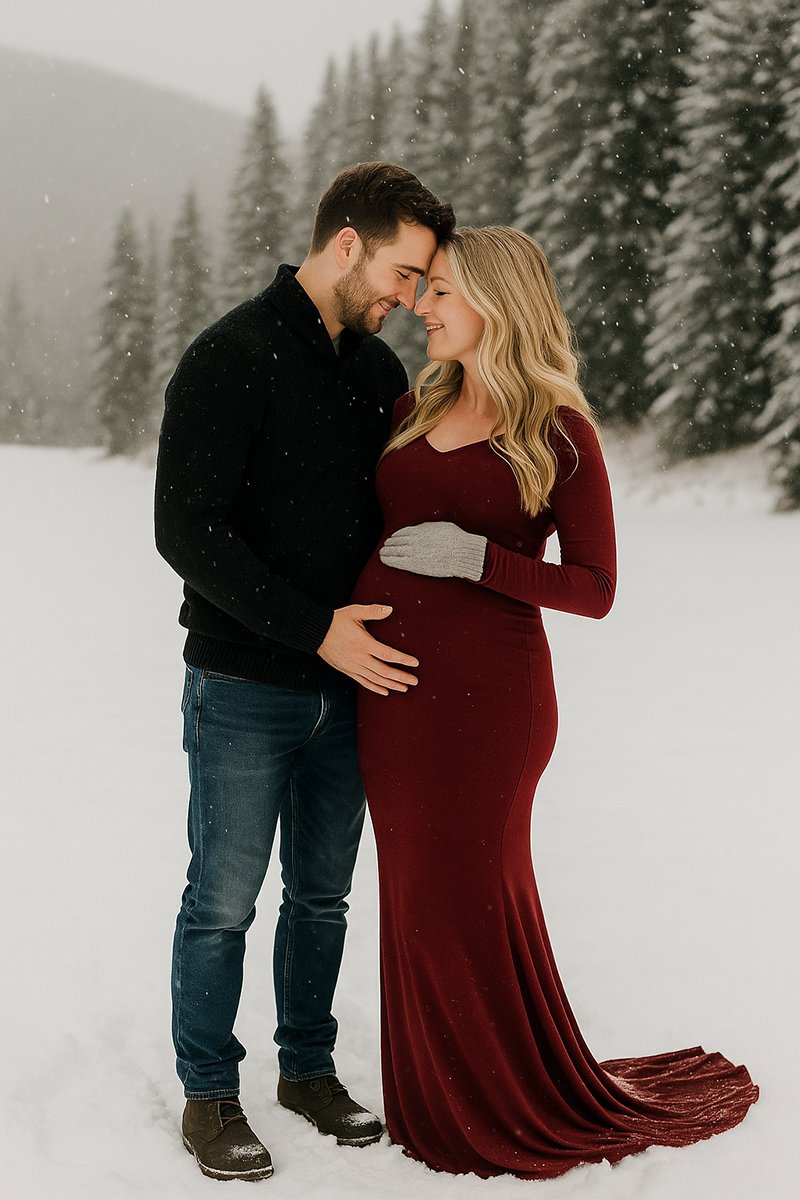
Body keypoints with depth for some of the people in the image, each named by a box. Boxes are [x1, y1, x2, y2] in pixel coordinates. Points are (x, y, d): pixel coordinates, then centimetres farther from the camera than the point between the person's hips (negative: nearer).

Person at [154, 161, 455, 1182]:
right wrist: (316, 628, -22)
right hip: (244, 688, -6)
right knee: (224, 899, 4)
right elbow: (186, 532, -19)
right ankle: (208, 1094, 20)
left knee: (322, 893, 15)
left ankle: (308, 1067, 32)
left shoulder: (377, 369, 9)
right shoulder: (231, 358, -13)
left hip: (348, 681, 6)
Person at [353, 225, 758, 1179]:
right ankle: (437, 1100, 29)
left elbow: (595, 590, -8)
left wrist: (476, 558, -18)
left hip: (486, 696, -5)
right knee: (417, 897, 12)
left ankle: (510, 1114, 23)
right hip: (392, 689, 5)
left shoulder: (561, 434, -6)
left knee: (467, 902, 3)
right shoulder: (414, 409, 10)